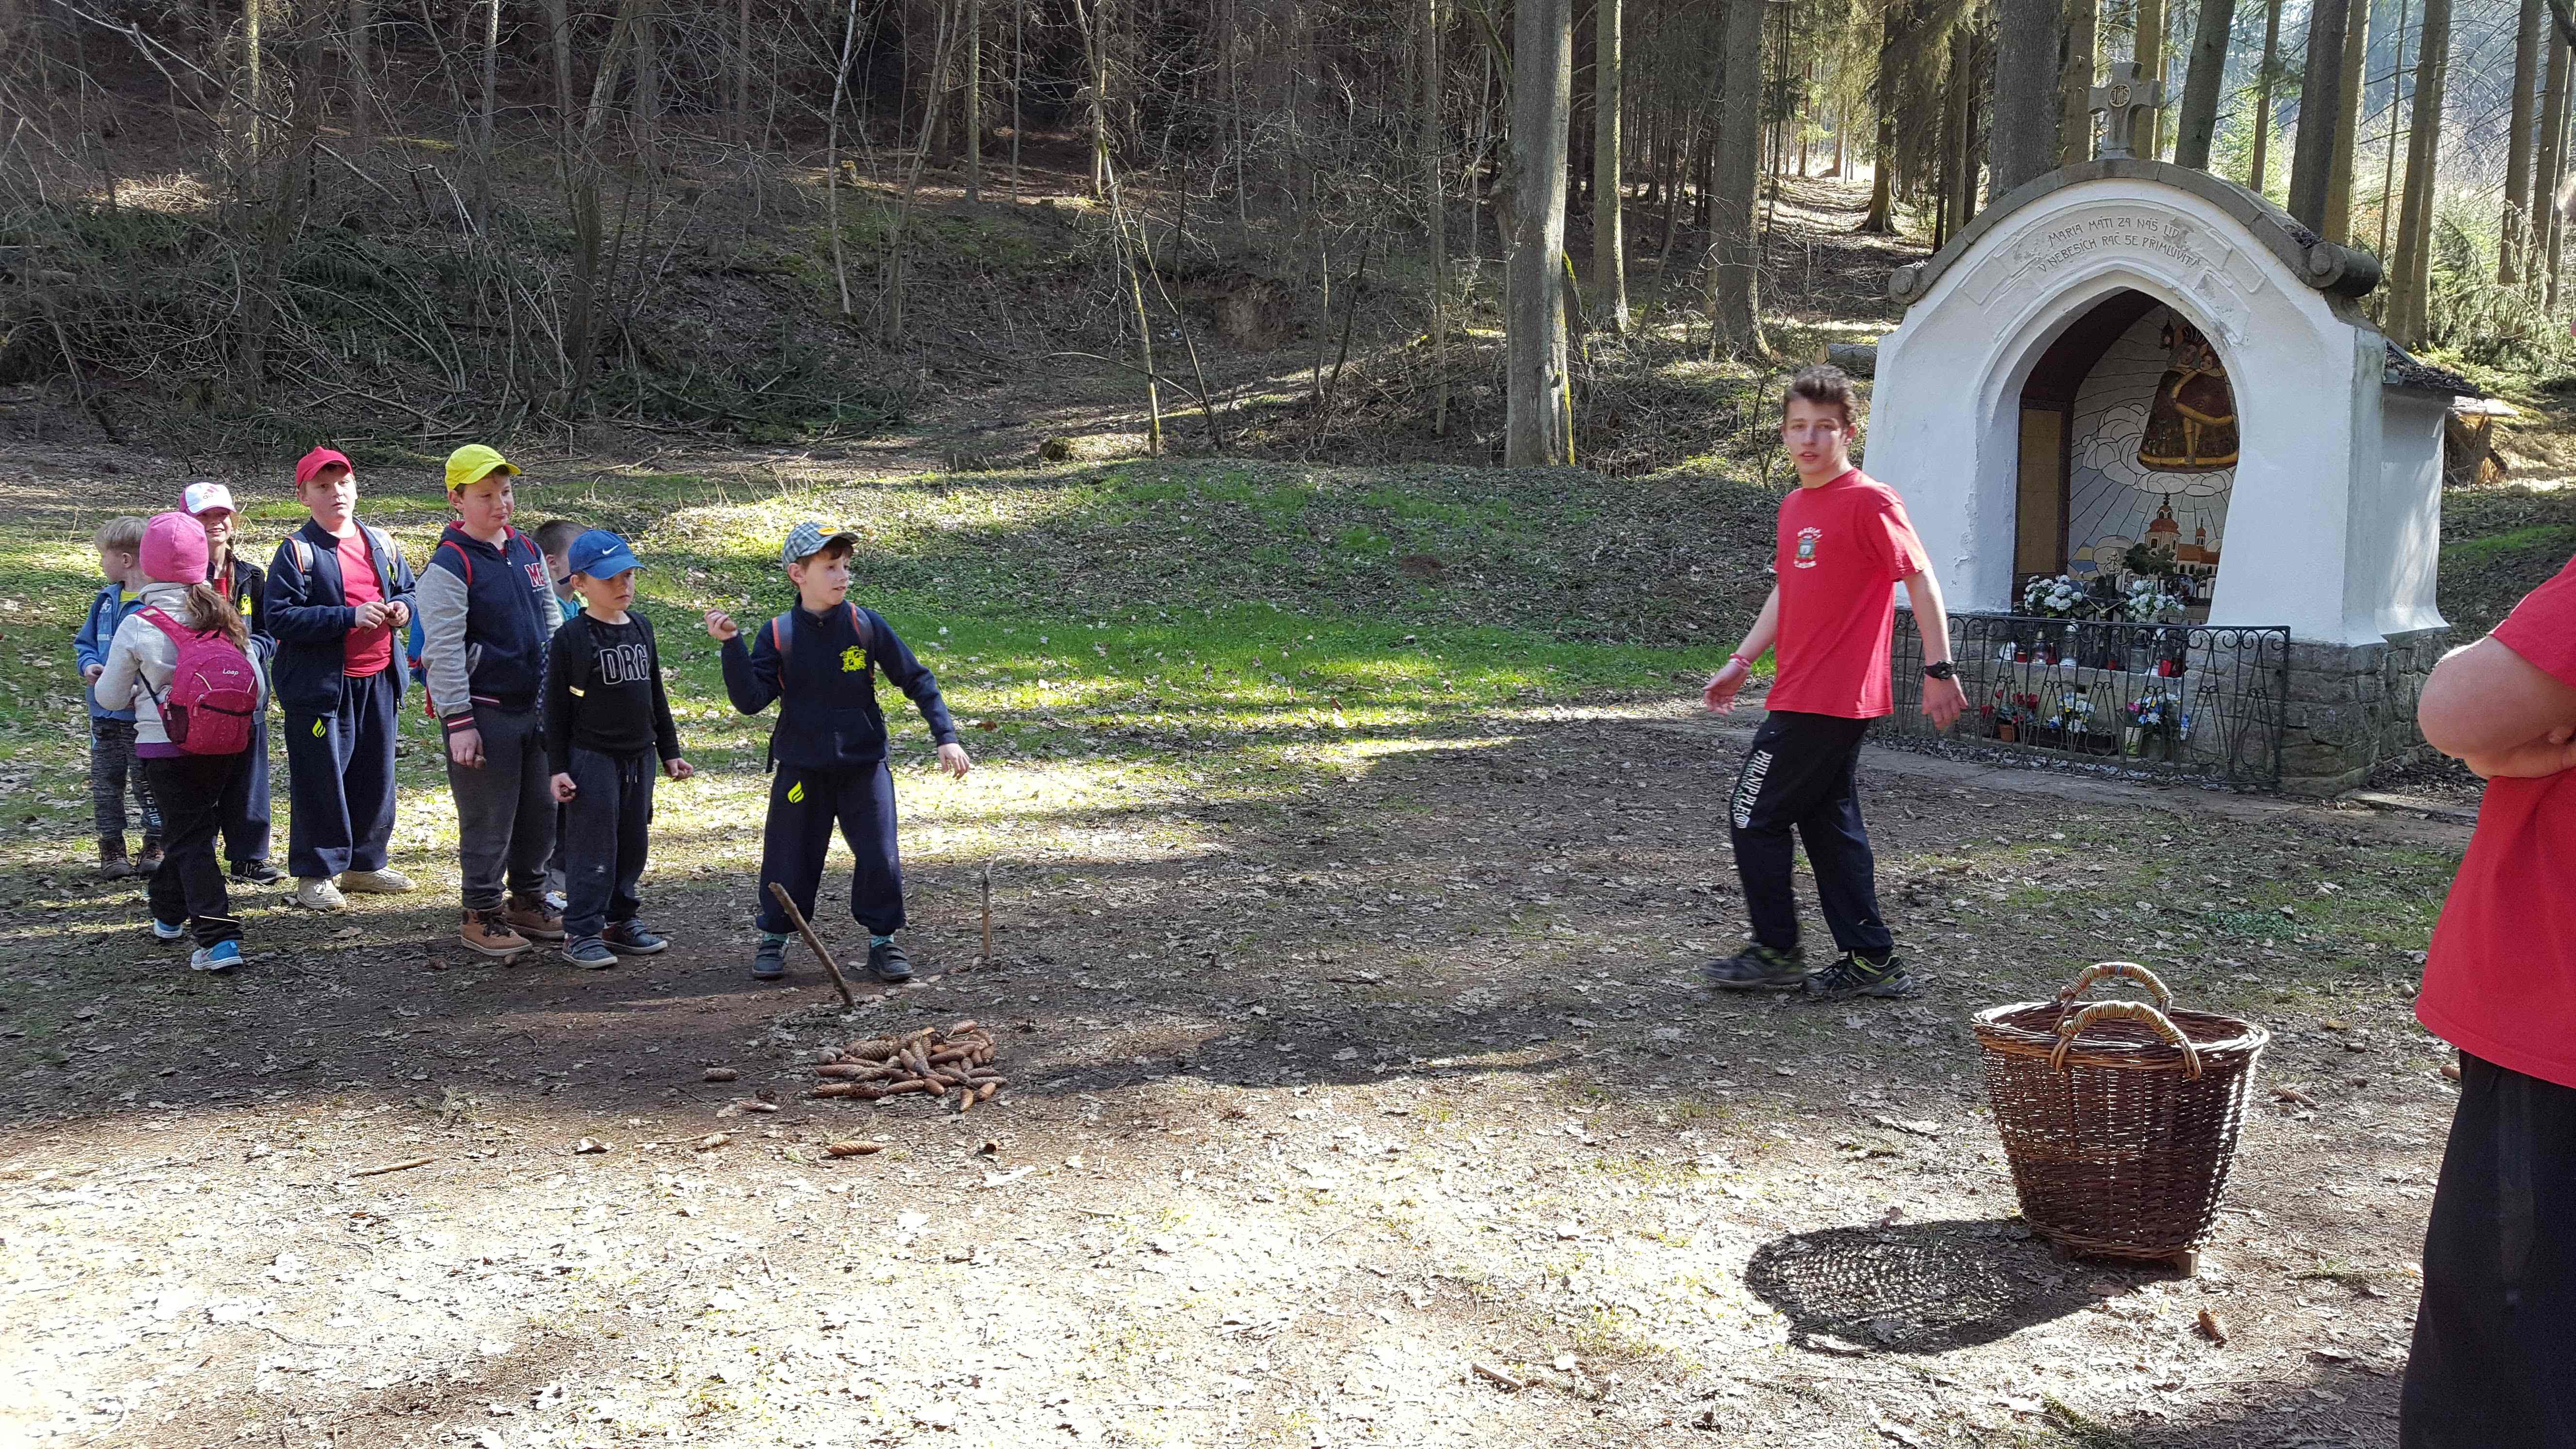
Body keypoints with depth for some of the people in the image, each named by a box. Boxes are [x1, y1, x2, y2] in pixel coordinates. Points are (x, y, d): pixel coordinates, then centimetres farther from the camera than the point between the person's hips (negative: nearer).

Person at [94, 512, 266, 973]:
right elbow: (258, 688, 4)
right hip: (231, 746, 4)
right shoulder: (225, 618, 2)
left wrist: (136, 686, 24)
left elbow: (111, 696, 3)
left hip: (169, 750, -4)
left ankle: (218, 938, -11)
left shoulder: (138, 627, -9)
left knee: (188, 841, -1)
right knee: (196, 830, 21)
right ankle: (170, 913, 39)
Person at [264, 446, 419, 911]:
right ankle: (315, 874, 11)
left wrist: (401, 608, -2)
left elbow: (407, 589, 23)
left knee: (375, 775, 14)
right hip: (320, 684, -6)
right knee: (321, 780, 0)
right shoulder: (297, 551, -8)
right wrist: (349, 617, -22)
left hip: (378, 680, 6)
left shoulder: (380, 542, 11)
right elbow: (280, 616, -16)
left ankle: (365, 862, 29)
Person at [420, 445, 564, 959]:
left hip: (536, 706, 7)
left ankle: (528, 902, 29)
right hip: (484, 712, -7)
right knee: (488, 820, 0)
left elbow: (551, 624, 19)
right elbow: (443, 650, -16)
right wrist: (459, 722, -19)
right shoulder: (449, 565, -13)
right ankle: (482, 916, 13)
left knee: (541, 810, 14)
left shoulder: (527, 551, 10)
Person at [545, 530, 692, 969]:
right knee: (593, 847, -4)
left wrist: (669, 750, 16)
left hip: (639, 757, 6)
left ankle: (620, 921, 23)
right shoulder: (571, 637, -10)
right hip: (592, 758, -6)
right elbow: (556, 707, -8)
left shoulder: (641, 628, 8)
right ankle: (581, 933, 3)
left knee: (633, 843, 11)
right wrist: (558, 767, -11)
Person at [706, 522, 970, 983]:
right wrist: (732, 644, -21)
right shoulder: (778, 634, -4)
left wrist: (946, 737, -7)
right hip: (801, 768, 0)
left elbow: (917, 680, 0)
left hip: (864, 764, 0)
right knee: (790, 861, 6)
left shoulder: (866, 624, -6)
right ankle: (774, 939, 29)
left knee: (880, 859, -4)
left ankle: (883, 940, 17)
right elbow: (750, 701, -11)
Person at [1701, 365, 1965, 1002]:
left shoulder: (1869, 501, -12)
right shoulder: (1795, 507, 14)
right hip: (1805, 693, 9)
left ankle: (1776, 953, 10)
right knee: (1830, 823, 11)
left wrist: (1938, 669, -18)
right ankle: (1872, 961, 17)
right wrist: (1741, 661, 20)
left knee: (1755, 817, -2)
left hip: (1825, 699, -9)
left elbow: (1920, 580, -14)